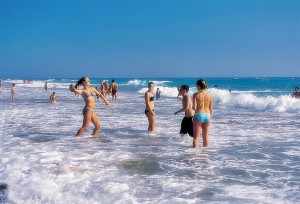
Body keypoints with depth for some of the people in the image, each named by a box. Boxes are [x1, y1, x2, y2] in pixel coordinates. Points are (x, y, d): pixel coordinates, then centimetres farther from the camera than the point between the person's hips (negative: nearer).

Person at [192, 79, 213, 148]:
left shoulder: (196, 95, -9)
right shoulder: (209, 95, 3)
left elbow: (194, 108, -14)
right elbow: (211, 108, 7)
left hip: (198, 115, -4)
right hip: (207, 116, 4)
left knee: (196, 137, 3)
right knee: (205, 136, 15)